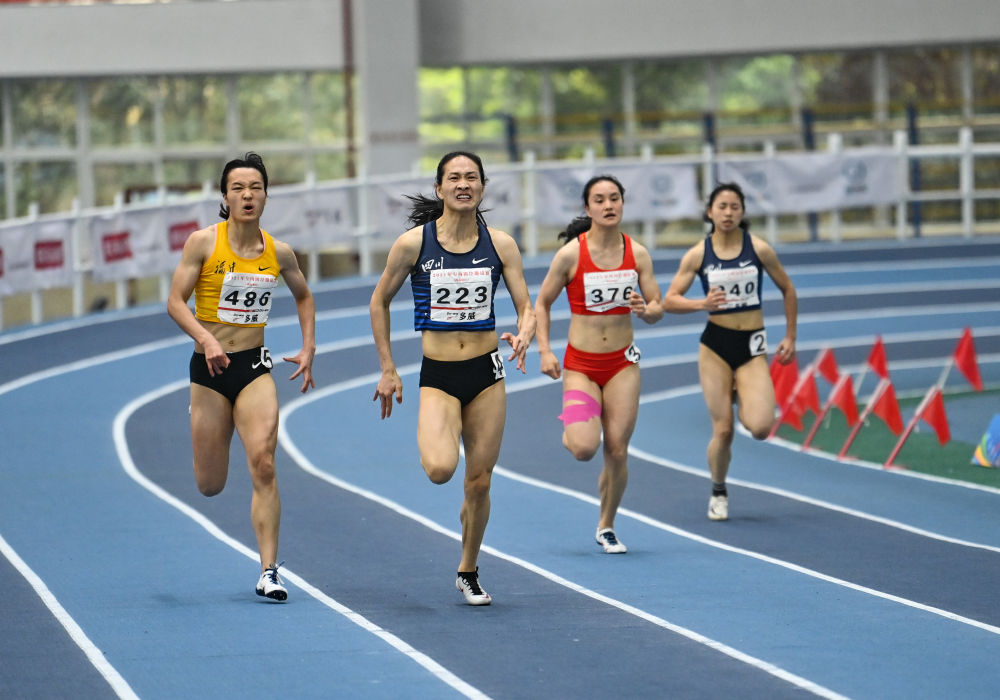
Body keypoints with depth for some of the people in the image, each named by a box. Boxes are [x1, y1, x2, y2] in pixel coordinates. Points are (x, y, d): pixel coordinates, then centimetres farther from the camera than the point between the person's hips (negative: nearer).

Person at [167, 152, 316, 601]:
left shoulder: (278, 253, 3)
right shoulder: (203, 243, -6)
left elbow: (303, 296, 22)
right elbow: (175, 302, -9)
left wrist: (308, 349, 11)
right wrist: (206, 339, -25)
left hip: (255, 367, 1)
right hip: (210, 367, -1)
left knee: (264, 466, -16)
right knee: (210, 486, 5)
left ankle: (269, 571, -14)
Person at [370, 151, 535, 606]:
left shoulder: (500, 245, -1)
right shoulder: (413, 244, -6)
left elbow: (526, 306, 2)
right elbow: (379, 302, 6)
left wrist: (524, 334, -21)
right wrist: (387, 370, 4)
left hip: (486, 373, 2)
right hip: (437, 376, -2)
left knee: (479, 482, 6)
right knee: (440, 469, -27)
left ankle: (468, 572, 26)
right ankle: (432, 441, 10)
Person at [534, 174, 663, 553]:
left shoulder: (637, 253, -2)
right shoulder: (571, 254, -10)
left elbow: (658, 309, 3)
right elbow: (541, 304, 0)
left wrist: (644, 309, -21)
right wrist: (544, 351, -10)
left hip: (622, 363, 2)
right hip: (580, 364, -2)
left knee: (617, 451, 0)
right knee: (584, 448, -19)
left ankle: (606, 528, 20)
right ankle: (571, 426, 19)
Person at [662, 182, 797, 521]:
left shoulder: (759, 249, -2)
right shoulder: (698, 254, -2)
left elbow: (788, 290, 10)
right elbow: (669, 300, -2)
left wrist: (790, 337, 8)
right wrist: (702, 304, -21)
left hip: (752, 346, 0)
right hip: (715, 344, 0)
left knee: (759, 427, -18)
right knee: (722, 432, -4)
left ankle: (741, 396, 19)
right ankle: (718, 493, 23)